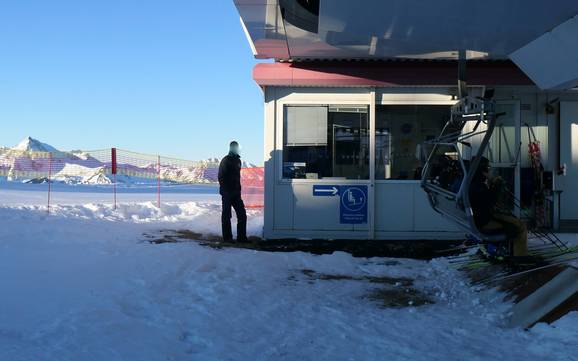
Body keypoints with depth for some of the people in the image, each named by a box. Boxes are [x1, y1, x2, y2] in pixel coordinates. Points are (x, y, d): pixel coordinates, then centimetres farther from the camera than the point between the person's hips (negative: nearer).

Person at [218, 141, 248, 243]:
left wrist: (238, 190, 14)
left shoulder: (238, 160, 15)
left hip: (236, 193, 7)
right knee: (226, 215, 0)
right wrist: (225, 190, -16)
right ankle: (227, 237, 6)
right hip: (227, 192, -7)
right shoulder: (225, 160, -8)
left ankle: (241, 236, 10)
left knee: (242, 214, 4)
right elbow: (221, 177, -11)